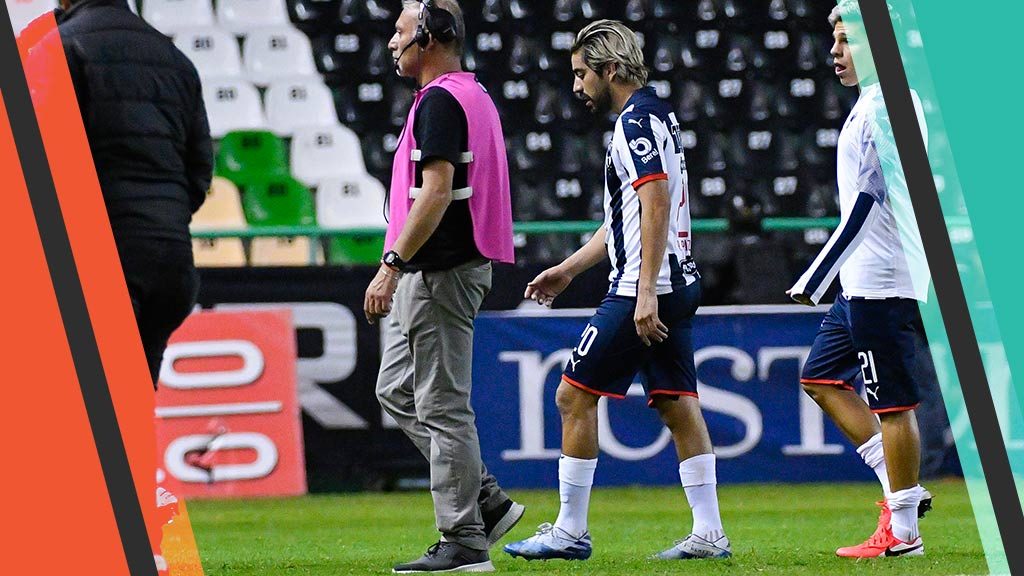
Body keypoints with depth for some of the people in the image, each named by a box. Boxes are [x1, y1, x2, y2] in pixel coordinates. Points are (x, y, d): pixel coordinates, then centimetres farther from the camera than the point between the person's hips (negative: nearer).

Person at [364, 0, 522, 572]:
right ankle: (486, 498, 14)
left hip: (439, 269, -11)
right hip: (452, 268, 11)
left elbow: (436, 191, -24)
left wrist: (391, 266, -24)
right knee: (397, 390, 16)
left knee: (443, 406, -7)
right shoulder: (475, 95, 17)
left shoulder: (440, 100, -15)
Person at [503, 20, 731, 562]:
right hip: (678, 285, 10)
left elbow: (656, 203, -23)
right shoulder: (656, 116, 19)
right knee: (678, 405, 8)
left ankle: (569, 532, 0)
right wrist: (568, 269, 31)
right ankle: (709, 533, 5)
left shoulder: (636, 121, -12)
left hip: (643, 293, -10)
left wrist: (645, 291, -26)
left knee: (574, 395, -3)